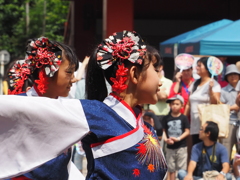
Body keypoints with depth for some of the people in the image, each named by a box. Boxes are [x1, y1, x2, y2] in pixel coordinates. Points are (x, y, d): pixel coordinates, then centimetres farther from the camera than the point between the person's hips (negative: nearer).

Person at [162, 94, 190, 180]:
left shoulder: (184, 118, -3)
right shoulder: (166, 118, 2)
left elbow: (187, 131, -5)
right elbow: (163, 131, 1)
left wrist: (178, 138, -18)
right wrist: (166, 139, -17)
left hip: (181, 147, -2)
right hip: (170, 147, 2)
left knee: (182, 169, -1)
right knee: (171, 169, 10)